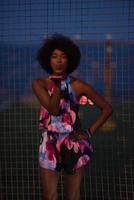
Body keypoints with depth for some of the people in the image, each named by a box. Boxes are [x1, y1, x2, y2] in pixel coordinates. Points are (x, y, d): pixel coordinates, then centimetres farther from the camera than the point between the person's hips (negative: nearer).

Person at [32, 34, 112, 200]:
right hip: (50, 144, 1)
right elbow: (53, 110, -16)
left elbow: (107, 108, 0)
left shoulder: (78, 85, -5)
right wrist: (57, 84, -18)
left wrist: (90, 132, -6)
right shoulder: (39, 84, -3)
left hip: (74, 144, -1)